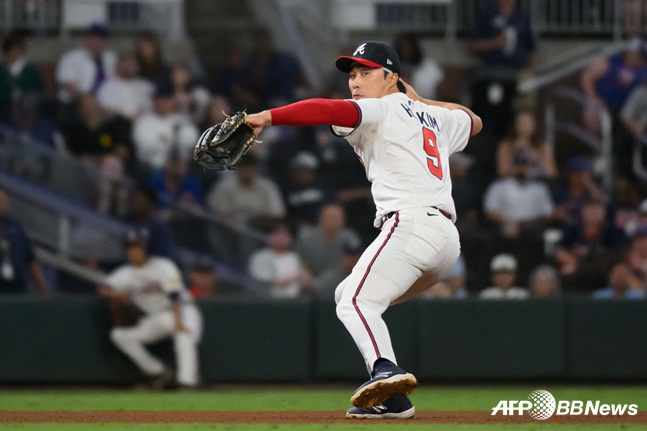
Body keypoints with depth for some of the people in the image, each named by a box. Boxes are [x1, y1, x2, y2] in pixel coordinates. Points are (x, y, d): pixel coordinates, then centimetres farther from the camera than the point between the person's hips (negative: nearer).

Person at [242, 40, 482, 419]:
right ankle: (391, 399, 4)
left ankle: (386, 370, -49)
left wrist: (267, 117, -22)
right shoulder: (434, 118, 27)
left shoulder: (382, 110, 3)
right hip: (446, 237, 9)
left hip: (410, 224, -9)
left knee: (357, 302, -22)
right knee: (349, 297, 18)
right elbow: (474, 121, 49)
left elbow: (328, 110, -16)